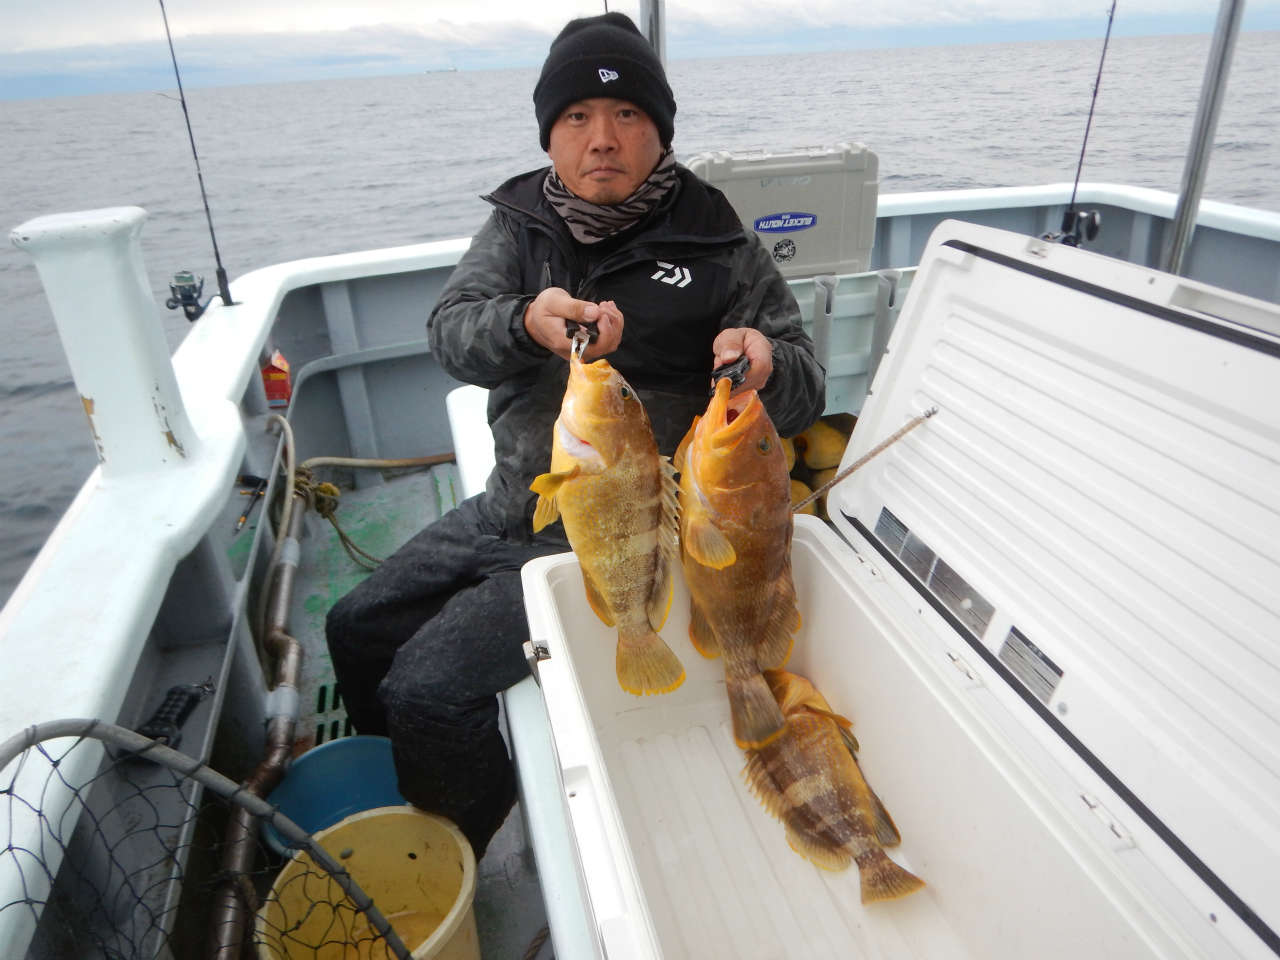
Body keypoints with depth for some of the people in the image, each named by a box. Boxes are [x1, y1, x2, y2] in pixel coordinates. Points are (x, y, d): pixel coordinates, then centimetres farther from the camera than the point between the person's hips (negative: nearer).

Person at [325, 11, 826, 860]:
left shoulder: (716, 244, -7)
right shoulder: (521, 219, 5)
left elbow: (805, 389, -6)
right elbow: (450, 329, -9)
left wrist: (764, 363, -30)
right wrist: (527, 323, -32)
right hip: (507, 506, 7)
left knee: (428, 688, -14)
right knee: (356, 629, 15)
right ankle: (397, 810, 41)